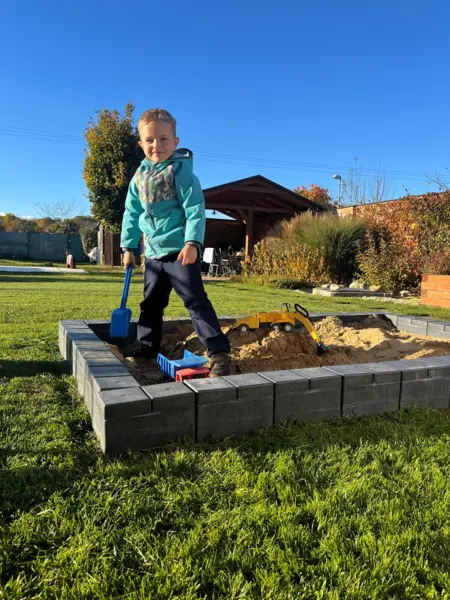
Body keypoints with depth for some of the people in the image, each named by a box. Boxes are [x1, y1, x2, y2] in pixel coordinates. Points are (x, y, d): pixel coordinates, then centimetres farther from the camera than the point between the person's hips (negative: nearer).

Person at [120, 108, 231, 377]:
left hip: (180, 250, -7)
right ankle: (147, 347, 33)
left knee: (195, 300, -12)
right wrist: (129, 246, 15)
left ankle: (219, 352, -11)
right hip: (154, 253, 7)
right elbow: (132, 214, 17)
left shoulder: (181, 171, -9)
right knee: (151, 303, 17)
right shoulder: (140, 177, 11)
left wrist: (192, 243, -26)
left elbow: (195, 209, -15)